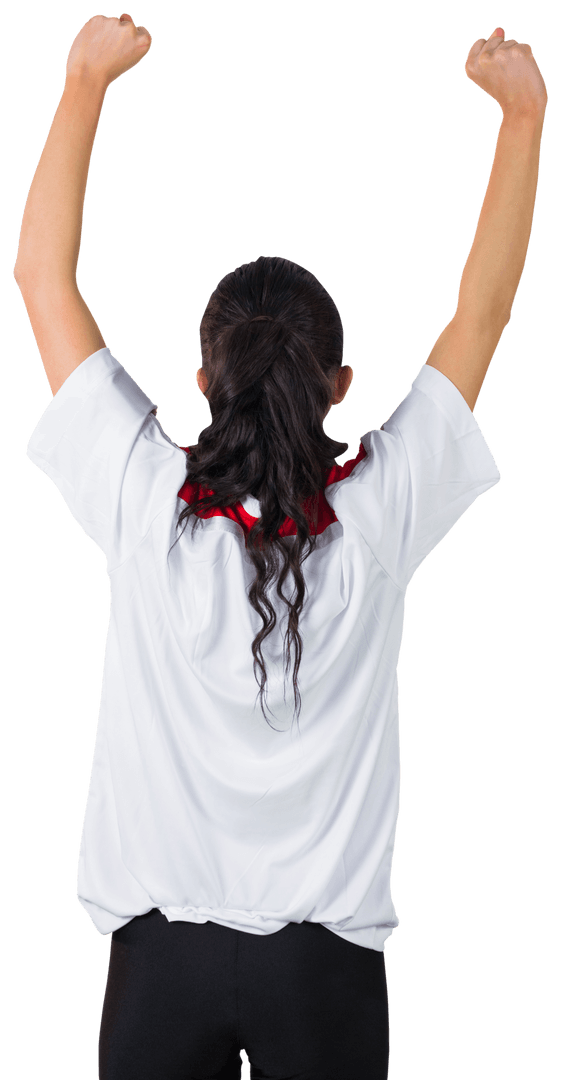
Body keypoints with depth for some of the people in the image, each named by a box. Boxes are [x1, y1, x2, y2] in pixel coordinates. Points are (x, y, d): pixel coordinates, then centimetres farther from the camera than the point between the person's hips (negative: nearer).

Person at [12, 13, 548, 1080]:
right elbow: (483, 310, -2)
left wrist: (86, 82, 2)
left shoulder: (144, 503, -15)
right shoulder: (379, 515, -14)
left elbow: (41, 274, -5)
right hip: (325, 959, 0)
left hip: (162, 947, 0)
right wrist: (520, 113, 6)